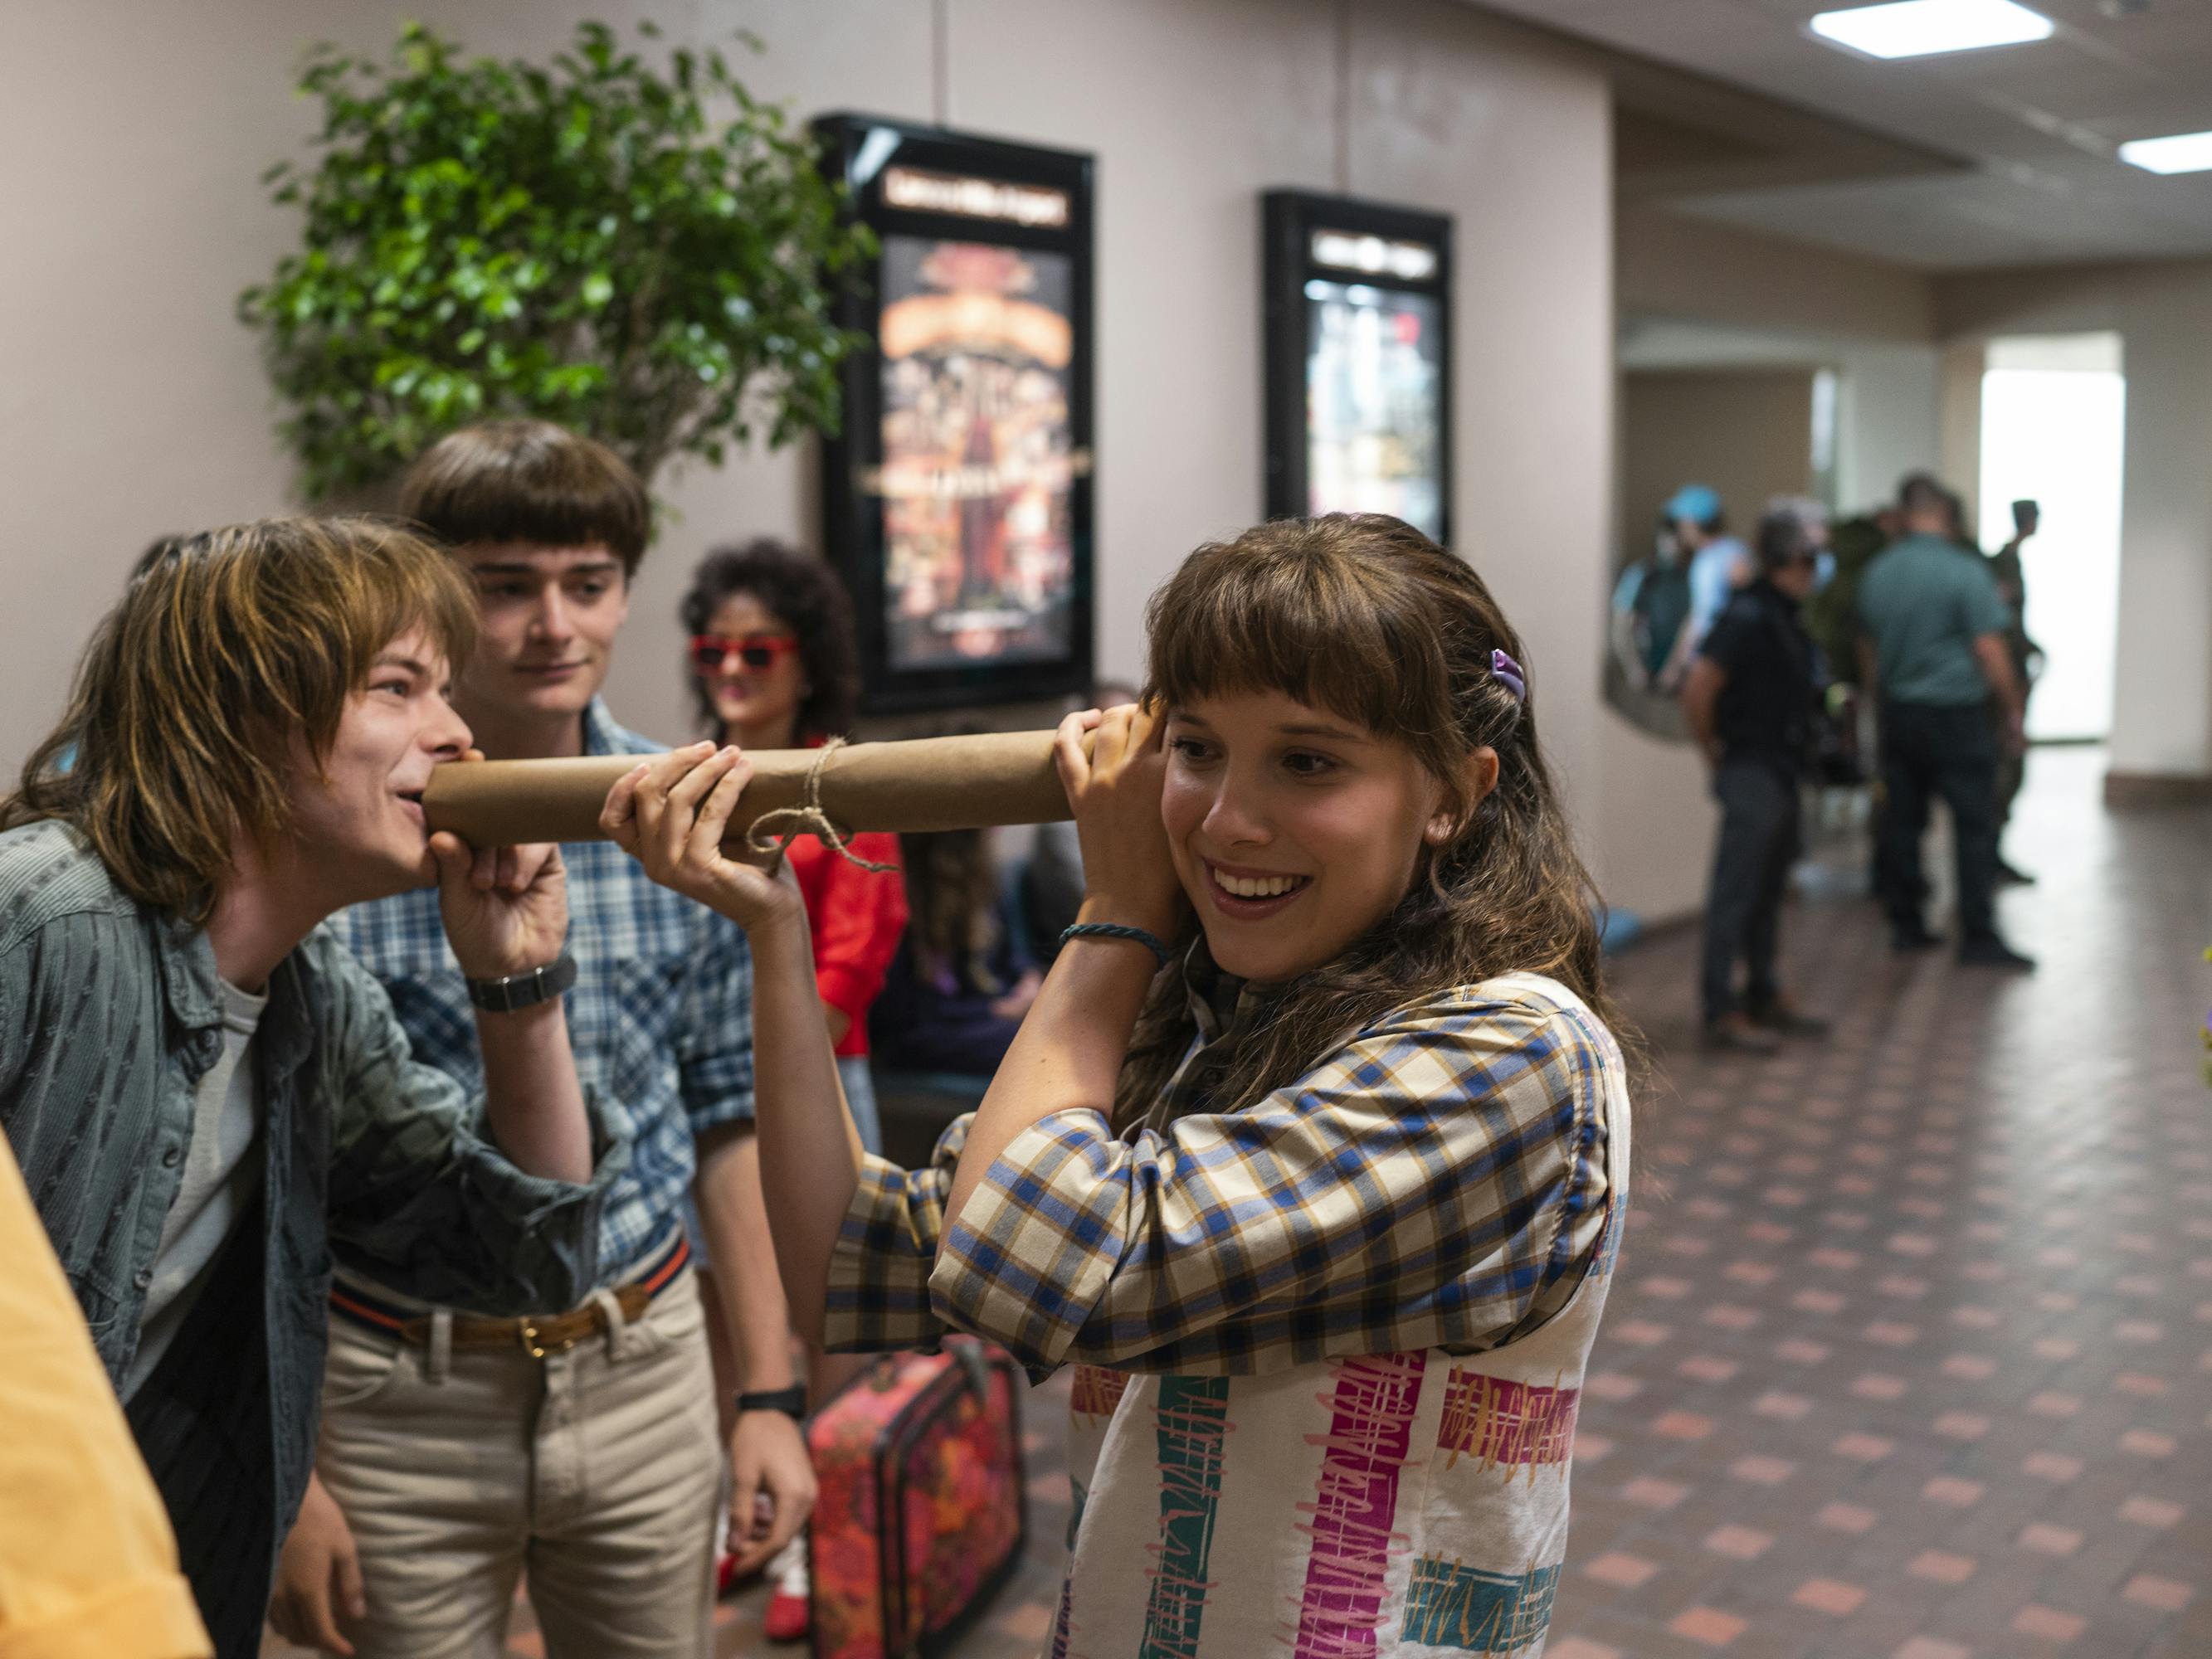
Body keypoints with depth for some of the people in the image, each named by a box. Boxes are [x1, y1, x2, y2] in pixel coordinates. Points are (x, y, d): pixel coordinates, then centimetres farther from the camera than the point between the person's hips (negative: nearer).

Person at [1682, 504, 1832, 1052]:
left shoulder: (1785, 616, 12)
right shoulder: (1749, 616, -18)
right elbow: (1697, 688, -24)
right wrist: (1714, 752, -13)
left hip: (1780, 773, 10)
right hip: (1752, 773, -10)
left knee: (1768, 892, 16)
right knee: (1736, 894, -5)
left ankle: (1764, 999, 27)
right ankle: (1721, 1012, 0)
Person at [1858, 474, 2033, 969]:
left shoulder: (1876, 574, 5)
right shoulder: (1964, 571, -13)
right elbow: (1990, 651, -14)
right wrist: (2013, 710, -3)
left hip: (1898, 716, 6)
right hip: (1955, 715, -6)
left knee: (1901, 821, 11)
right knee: (1975, 826, -1)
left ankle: (1905, 924, 17)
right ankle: (1979, 937, -2)